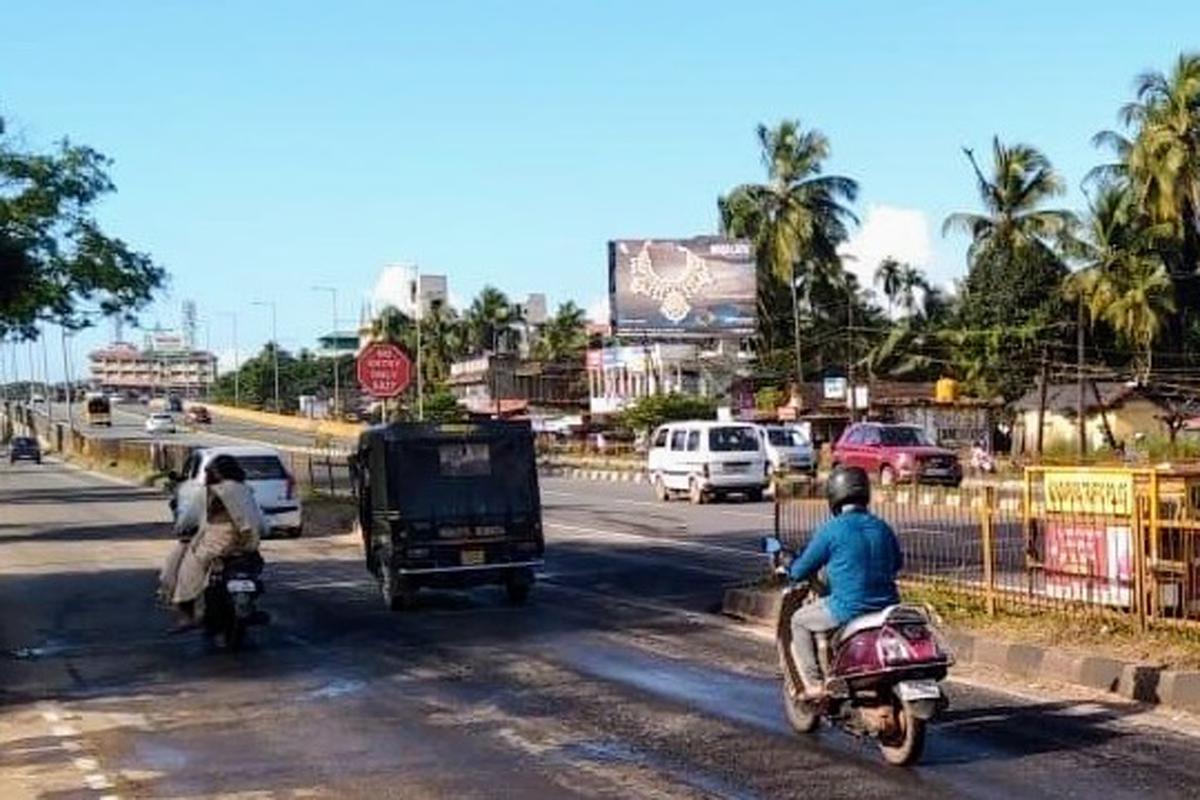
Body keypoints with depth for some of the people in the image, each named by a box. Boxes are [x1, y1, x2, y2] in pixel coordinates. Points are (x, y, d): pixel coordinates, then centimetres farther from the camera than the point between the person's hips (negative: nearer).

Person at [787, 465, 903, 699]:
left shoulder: (831, 530, -11)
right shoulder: (883, 528, 6)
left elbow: (801, 571, -3)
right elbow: (897, 563, 23)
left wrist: (789, 570, 20)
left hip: (848, 610, -6)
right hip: (887, 608, 6)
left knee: (799, 622, 19)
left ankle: (814, 685, 12)